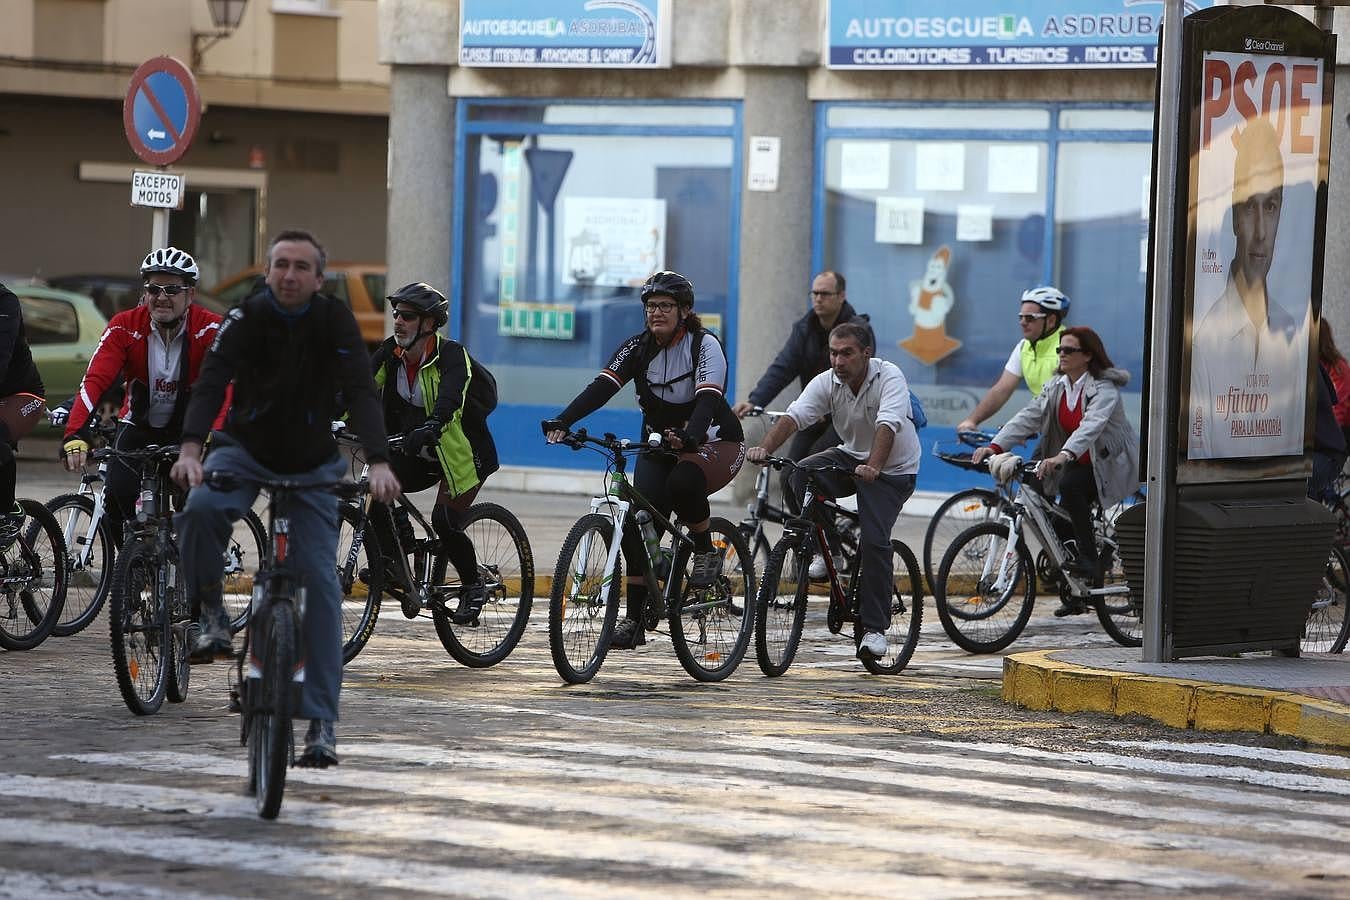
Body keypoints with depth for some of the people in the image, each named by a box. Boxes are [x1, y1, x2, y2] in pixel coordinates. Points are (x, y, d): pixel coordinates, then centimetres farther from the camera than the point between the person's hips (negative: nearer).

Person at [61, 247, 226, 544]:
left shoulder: (210, 329, -20)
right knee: (118, 496, -20)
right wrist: (76, 435, -43)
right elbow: (95, 380, -27)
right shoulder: (124, 327, -17)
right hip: (138, 426, 1)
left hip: (187, 427, -1)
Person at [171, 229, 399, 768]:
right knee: (202, 509, -33)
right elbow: (212, 382, -27)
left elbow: (361, 393, -26)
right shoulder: (247, 318, -15)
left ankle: (321, 723, -8)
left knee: (319, 581, -11)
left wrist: (378, 462, -42)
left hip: (312, 466, 0)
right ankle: (212, 615, -10)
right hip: (244, 450, 0)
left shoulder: (335, 322, -15)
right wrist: (190, 449, -44)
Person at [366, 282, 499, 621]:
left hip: (462, 452, -6)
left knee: (445, 521, -20)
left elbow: (450, 395, -41)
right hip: (418, 453, 6)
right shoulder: (391, 352, -6)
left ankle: (473, 586, 6)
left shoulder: (451, 354, -22)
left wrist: (431, 426, -61)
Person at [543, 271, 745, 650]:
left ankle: (706, 551, -11)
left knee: (683, 481, -38)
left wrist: (690, 436, -51)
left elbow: (708, 398, -30)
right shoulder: (637, 348, -3)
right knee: (638, 525, -15)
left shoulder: (705, 345, -15)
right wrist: (563, 421, -34)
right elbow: (602, 387, -16)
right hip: (660, 446, 4)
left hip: (713, 444, -4)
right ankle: (635, 619, -8)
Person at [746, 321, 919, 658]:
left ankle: (875, 629, -12)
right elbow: (794, 416, -23)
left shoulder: (889, 377, -23)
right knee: (802, 474, -24)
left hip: (892, 469, -5)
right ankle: (829, 552, -6)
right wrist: (764, 448, -41)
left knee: (875, 541, -20)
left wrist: (872, 467, -55)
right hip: (850, 454, 5)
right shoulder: (827, 382, -11)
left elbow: (887, 425, -39)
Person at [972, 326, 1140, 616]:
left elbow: (1091, 426, -37)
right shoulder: (1056, 387, 3)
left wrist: (1063, 456, -55)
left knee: (1070, 485, -32)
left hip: (1111, 464, -7)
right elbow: (1027, 418, -7)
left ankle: (1089, 559, -23)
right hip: (1078, 464, 7)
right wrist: (995, 446, -23)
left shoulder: (1104, 389, -20)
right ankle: (1075, 594, 12)